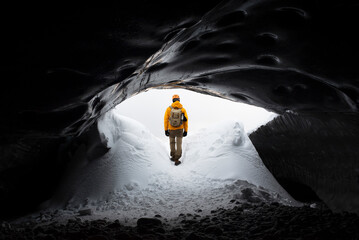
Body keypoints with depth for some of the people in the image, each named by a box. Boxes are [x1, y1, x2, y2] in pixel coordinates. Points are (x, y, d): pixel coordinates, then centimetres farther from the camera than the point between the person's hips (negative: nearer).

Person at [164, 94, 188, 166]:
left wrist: (166, 130, 0)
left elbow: (166, 120, -8)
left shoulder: (168, 109, -10)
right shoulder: (183, 109, -7)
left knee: (172, 142, 22)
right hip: (180, 129, 0)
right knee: (179, 144, 6)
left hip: (171, 129, 0)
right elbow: (185, 121, -4)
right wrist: (186, 131, 4)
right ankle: (176, 160, 0)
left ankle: (173, 156, 31)